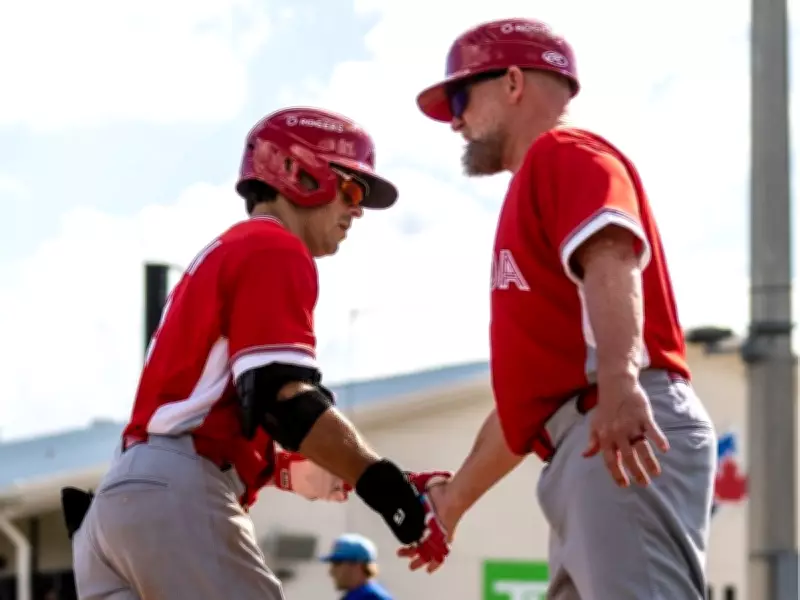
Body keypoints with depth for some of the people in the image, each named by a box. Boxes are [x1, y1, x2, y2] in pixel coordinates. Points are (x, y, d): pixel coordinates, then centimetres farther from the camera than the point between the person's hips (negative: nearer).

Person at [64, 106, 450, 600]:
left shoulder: (221, 254, 29)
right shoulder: (274, 250, -1)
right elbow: (280, 396, -17)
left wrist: (294, 469, 19)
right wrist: (389, 488, -22)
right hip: (176, 498, -10)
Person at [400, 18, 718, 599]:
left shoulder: (566, 154, 5)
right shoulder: (535, 184, 34)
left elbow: (611, 259, -18)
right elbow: (528, 391, 37)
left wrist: (618, 382, -36)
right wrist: (454, 499, 41)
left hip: (625, 441, -10)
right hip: (582, 457, 10)